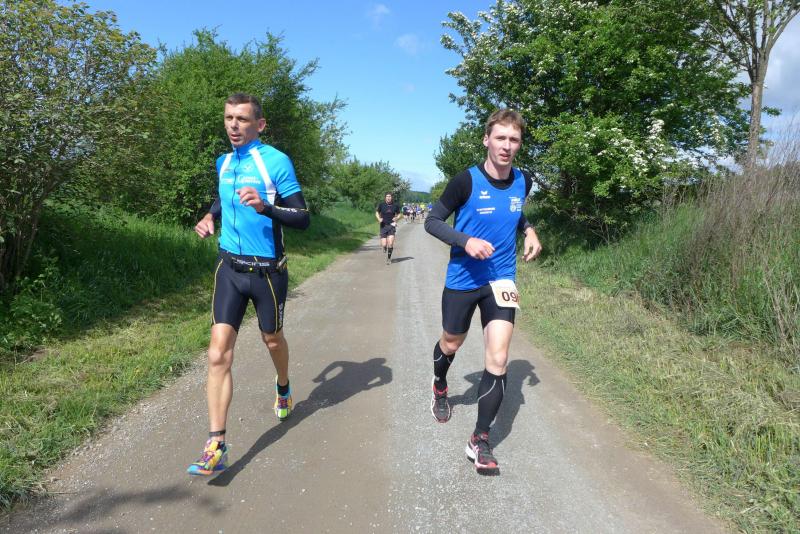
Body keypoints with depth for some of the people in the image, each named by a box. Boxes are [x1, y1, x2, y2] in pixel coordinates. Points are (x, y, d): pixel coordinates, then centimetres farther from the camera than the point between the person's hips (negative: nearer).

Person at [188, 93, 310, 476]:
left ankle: (283, 388, 51)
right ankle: (216, 446, -2)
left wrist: (264, 206, -31)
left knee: (272, 339, 17)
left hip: (267, 270, -4)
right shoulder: (224, 163, 7)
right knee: (219, 353, -6)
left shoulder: (276, 161, -12)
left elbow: (302, 218, -15)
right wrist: (210, 216, 7)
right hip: (229, 267, 4)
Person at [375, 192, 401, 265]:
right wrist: (379, 219, -7)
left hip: (392, 226, 0)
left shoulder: (395, 206, 1)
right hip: (383, 226, 0)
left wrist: (397, 218, -7)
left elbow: (399, 214, 15)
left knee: (390, 243, -13)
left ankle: (389, 258, 7)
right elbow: (377, 212, 12)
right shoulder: (381, 205, -1)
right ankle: (385, 248, 33)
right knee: (384, 244, -6)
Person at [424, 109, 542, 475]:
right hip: (462, 280, -2)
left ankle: (480, 442, 7)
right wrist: (466, 241, -26)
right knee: (451, 344, 19)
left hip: (501, 280, 2)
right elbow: (432, 221, -10)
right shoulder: (466, 180, -15)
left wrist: (528, 231, 0)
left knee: (497, 361, -8)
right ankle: (440, 387, 54)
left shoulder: (523, 182, -1)